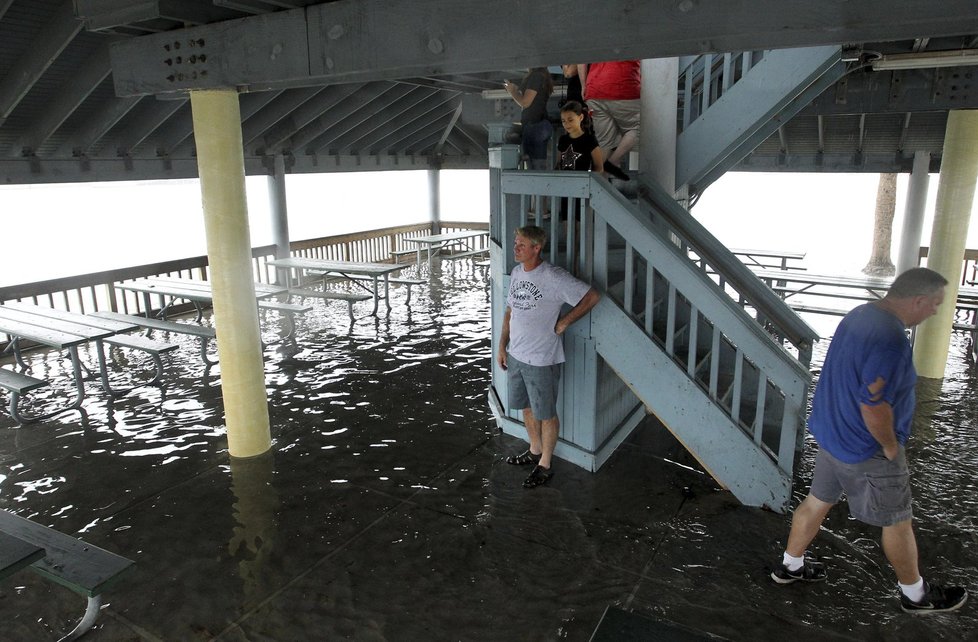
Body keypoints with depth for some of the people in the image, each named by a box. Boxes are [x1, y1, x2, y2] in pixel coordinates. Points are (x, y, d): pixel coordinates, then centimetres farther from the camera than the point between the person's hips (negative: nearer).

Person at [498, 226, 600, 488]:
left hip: (541, 359, -7)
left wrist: (563, 322, -15)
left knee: (546, 413, 7)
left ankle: (544, 466, 22)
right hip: (516, 355, 8)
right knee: (526, 407, 21)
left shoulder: (554, 277, -19)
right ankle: (535, 450, 42)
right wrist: (502, 345, 13)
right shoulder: (516, 272, 5)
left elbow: (592, 296, -19)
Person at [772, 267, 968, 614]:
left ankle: (790, 565, 36)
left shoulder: (859, 314, 1)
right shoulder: (891, 341, -29)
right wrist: (891, 446, -13)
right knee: (897, 521, 13)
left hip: (831, 433, 9)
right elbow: (874, 406, -31)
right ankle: (916, 595, 34)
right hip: (866, 449, -9)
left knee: (817, 501, 21)